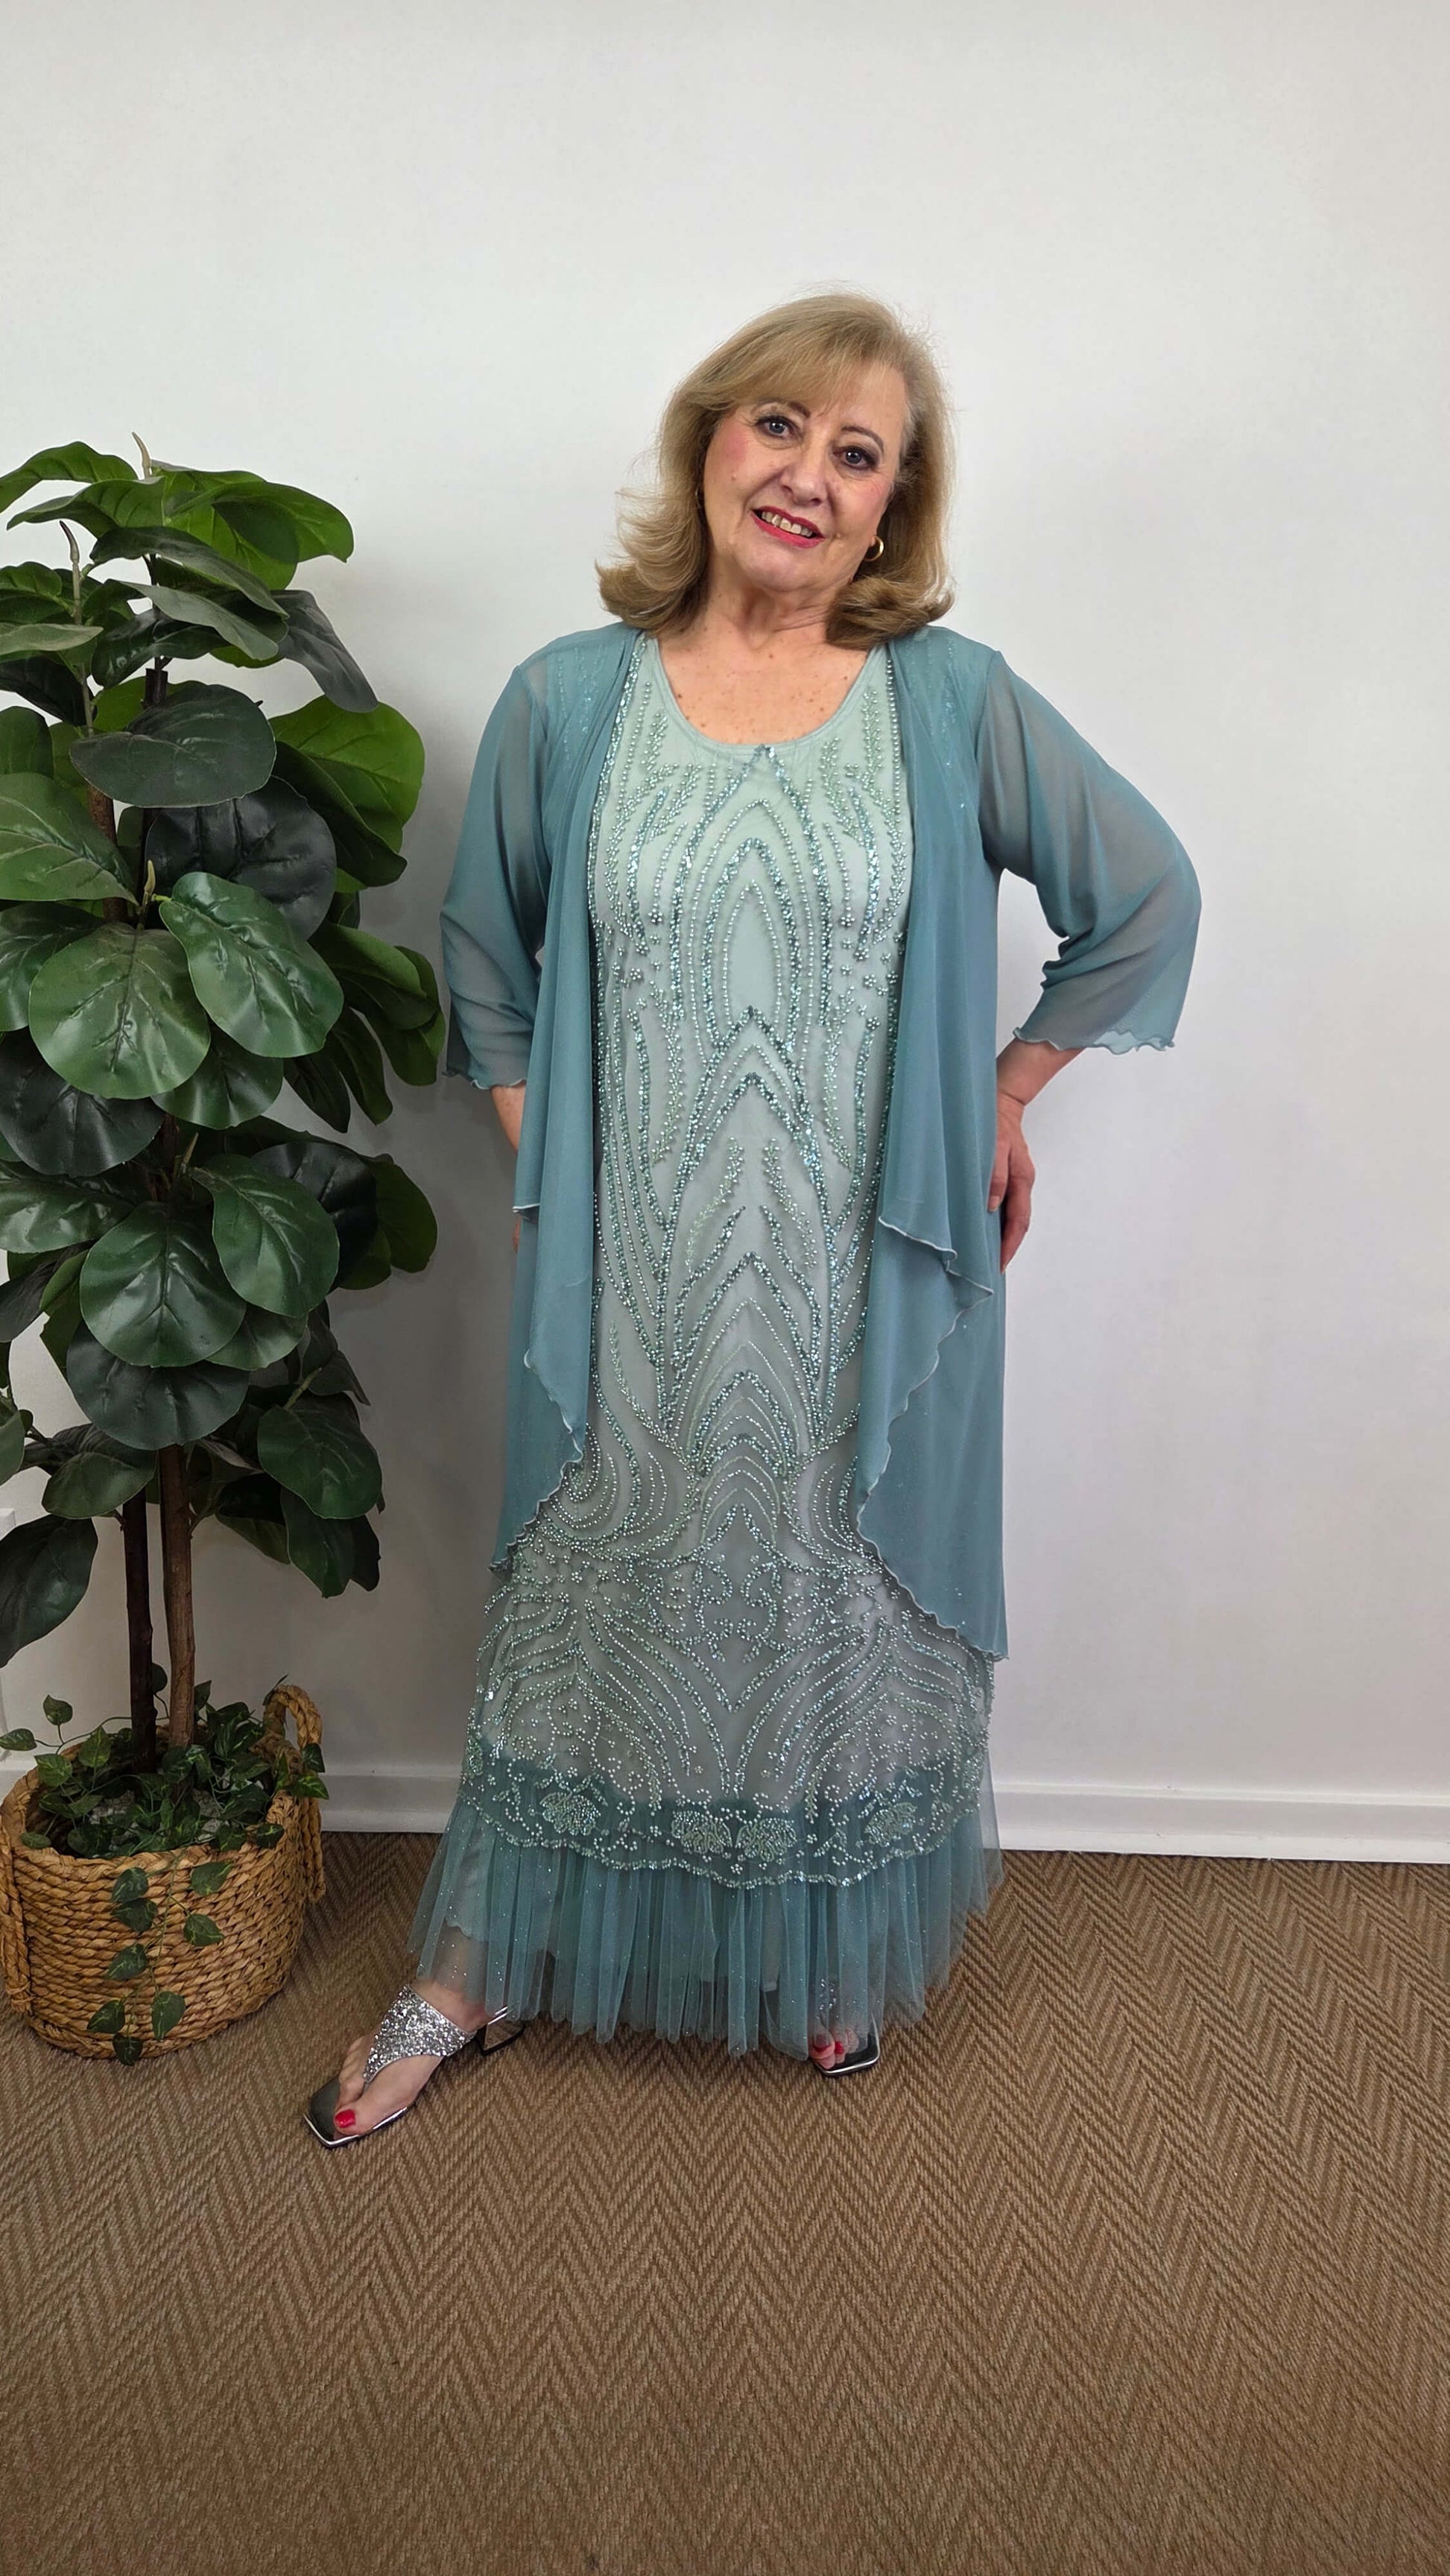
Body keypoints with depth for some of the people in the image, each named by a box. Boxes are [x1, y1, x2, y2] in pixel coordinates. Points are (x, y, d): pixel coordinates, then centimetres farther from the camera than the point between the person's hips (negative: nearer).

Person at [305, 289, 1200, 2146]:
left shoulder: (956, 704, -2)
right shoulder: (565, 701, 1)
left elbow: (1145, 898, 7)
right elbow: (483, 946, 13)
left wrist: (1004, 1099, 5)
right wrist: (537, 1155, 4)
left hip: (868, 1280, 0)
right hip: (629, 1285, 1)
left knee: (844, 1607, 14)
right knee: (586, 1605, 13)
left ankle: (834, 1962, 40)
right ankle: (478, 1968, 35)